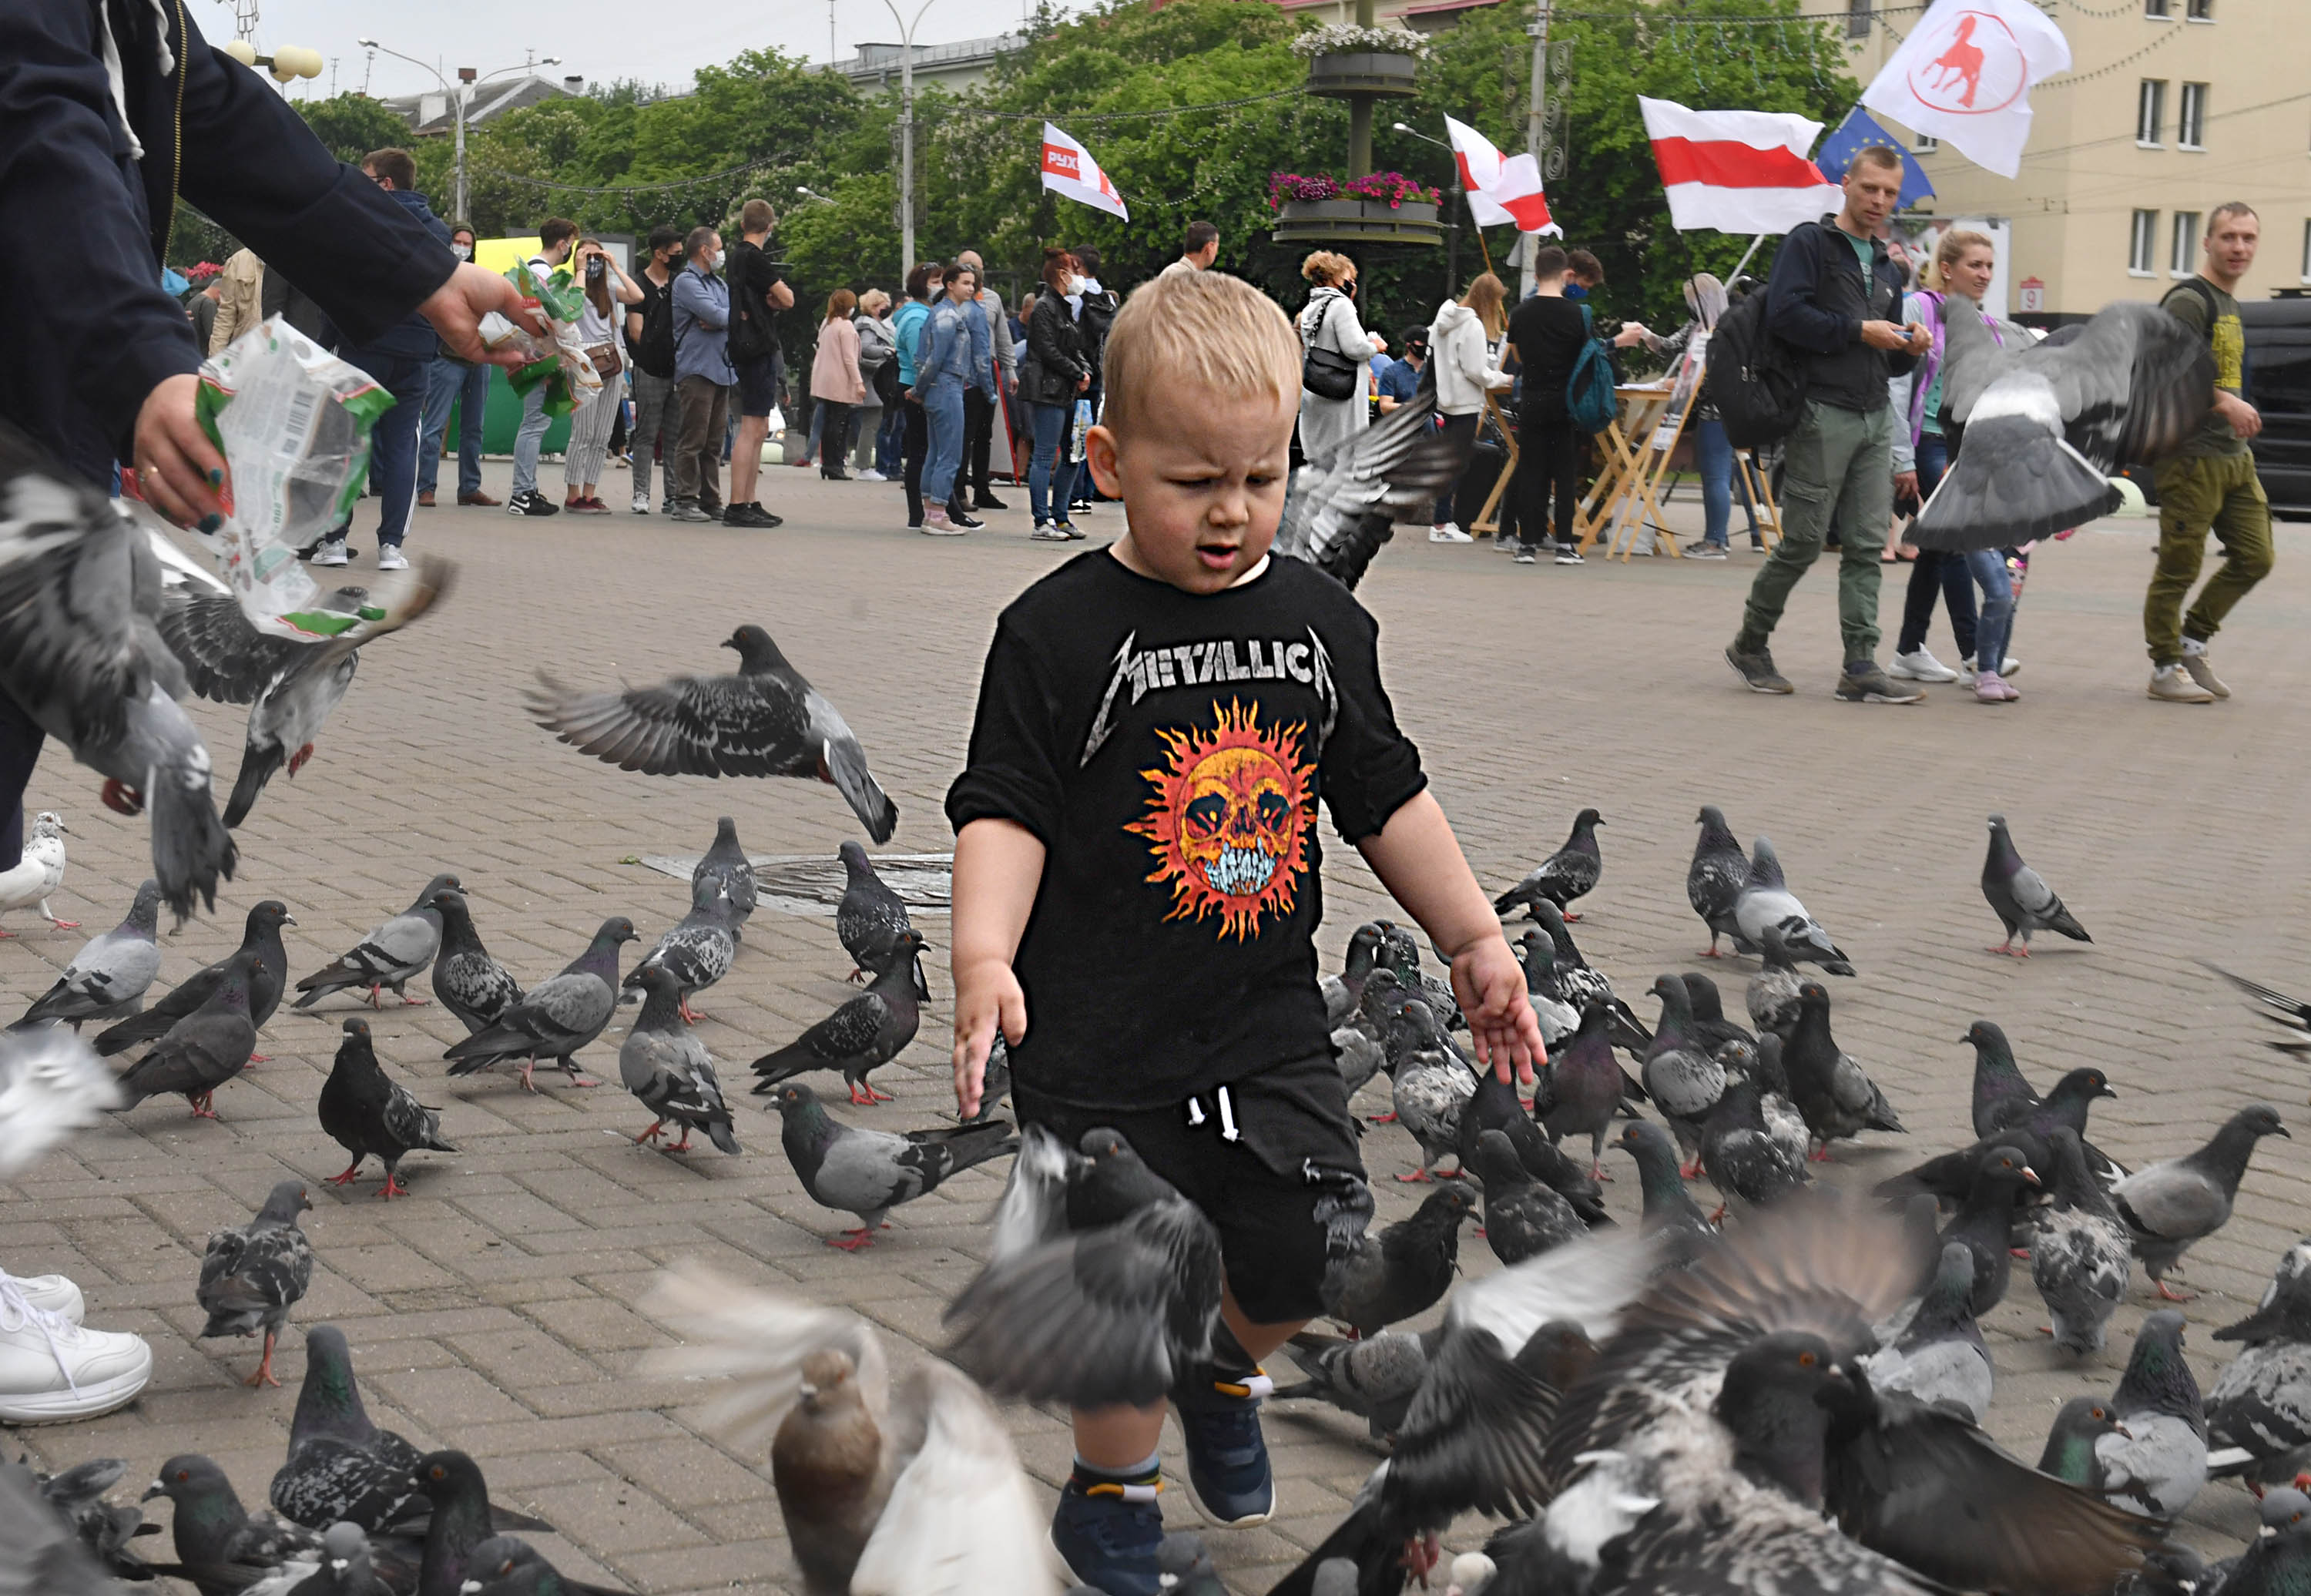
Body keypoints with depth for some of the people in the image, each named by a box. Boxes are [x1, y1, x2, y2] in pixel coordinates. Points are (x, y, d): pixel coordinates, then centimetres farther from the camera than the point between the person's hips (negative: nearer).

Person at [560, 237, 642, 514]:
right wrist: (581, 270, -6)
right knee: (583, 433, -10)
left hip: (612, 362, 5)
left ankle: (589, 494, 7)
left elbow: (637, 297, 0)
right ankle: (572, 495, -6)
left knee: (602, 436, 3)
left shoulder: (610, 288, 17)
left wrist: (615, 267, 5)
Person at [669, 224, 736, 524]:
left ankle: (711, 502, 12)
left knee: (714, 442, 9)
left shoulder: (719, 284, 22)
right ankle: (685, 502, -7)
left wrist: (719, 321, -9)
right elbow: (715, 314, -17)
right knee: (692, 440, -8)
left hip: (722, 370, 8)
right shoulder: (686, 281, -5)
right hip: (696, 369, -8)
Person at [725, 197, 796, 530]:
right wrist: (784, 290, 9)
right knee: (751, 429, -11)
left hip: (747, 349, 10)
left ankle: (750, 504, 16)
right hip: (758, 350, -10)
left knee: (758, 431, 13)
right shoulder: (755, 258, -13)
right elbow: (787, 300, -12)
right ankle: (737, 507, -14)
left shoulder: (737, 257, 17)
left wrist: (771, 300, 0)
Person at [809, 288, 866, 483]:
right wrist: (858, 382, -14)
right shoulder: (846, 326, -11)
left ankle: (827, 463, 13)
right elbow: (849, 357, -15)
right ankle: (835, 466, -9)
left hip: (824, 383, 8)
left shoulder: (826, 324, 13)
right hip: (840, 384, -8)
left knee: (830, 422, 12)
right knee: (840, 423, -6)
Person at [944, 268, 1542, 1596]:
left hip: (1271, 1028, 4)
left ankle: (1227, 1374, 36)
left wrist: (1478, 943, 12)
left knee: (1310, 1261, 1)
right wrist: (984, 959, -27)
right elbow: (1006, 813, -12)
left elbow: (1387, 799, 13)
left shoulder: (1323, 621, 4)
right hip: (1103, 1047, -4)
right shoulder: (1057, 634, -10)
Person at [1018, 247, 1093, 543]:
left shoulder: (1067, 307, 19)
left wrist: (1086, 371, 3)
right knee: (1045, 457, -8)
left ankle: (1060, 518, 18)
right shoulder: (1044, 307, -10)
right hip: (1046, 390, -10)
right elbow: (1048, 351, -17)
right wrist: (1078, 375, -12)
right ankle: (1041, 523, -6)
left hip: (1067, 393, 10)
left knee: (1071, 454, 11)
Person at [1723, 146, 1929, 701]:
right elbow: (1785, 313, -16)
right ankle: (1750, 645, 13)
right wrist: (1858, 330, -14)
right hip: (1823, 414, -7)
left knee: (1865, 546, 1)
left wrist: (1909, 349, 3)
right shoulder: (1809, 243, 0)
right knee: (1803, 542, -4)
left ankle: (1860, 666, 0)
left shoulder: (1887, 267, 23)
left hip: (1876, 418, 7)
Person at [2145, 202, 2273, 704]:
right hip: (2191, 458, -9)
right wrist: (2226, 403, -27)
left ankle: (2192, 641, 22)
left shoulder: (2229, 306, 19)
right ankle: (2166, 669, 7)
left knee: (2254, 558, 8)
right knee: (2179, 568, -3)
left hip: (2234, 456, 9)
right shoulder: (2189, 300, -10)